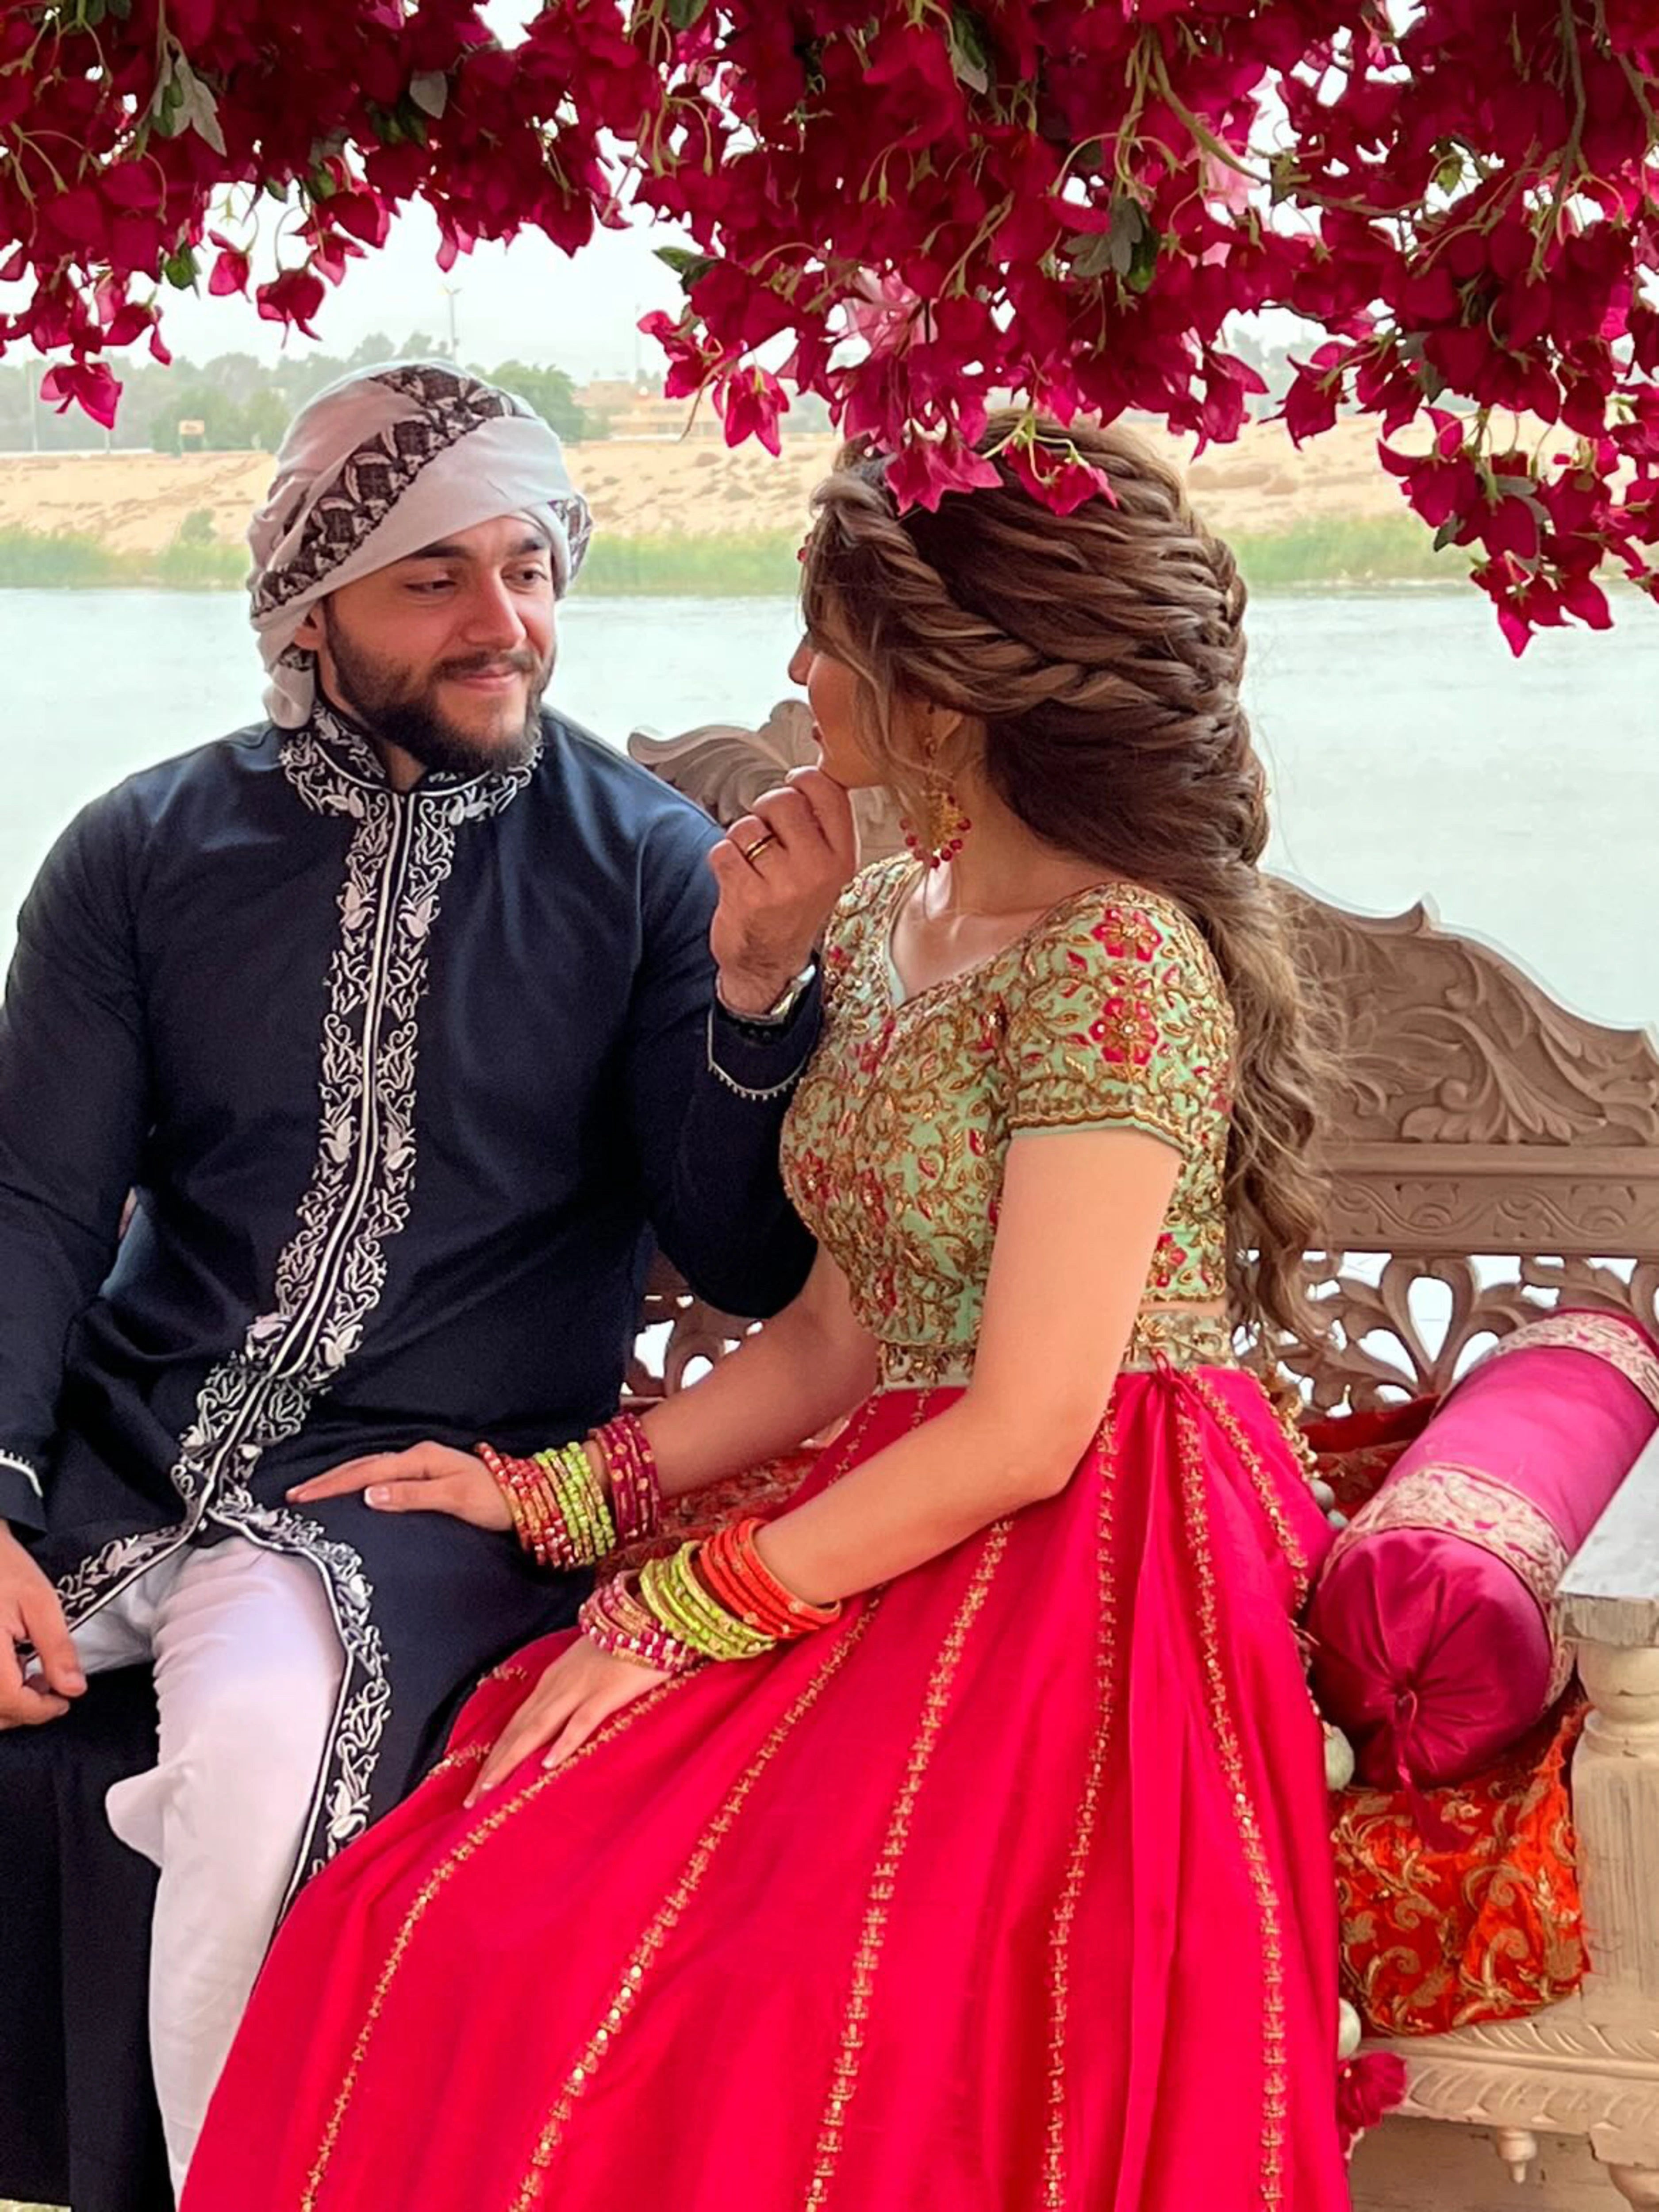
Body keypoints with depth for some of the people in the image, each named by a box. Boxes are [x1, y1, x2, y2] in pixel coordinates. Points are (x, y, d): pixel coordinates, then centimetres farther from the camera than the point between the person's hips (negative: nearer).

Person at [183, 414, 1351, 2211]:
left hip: (1097, 1577, -8)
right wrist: (568, 1498, 8)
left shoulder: (1113, 962, -15)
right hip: (906, 1542, 8)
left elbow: (1026, 1433, -17)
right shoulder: (883, 926, 13)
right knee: (453, 1925, -12)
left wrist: (675, 1619, -14)